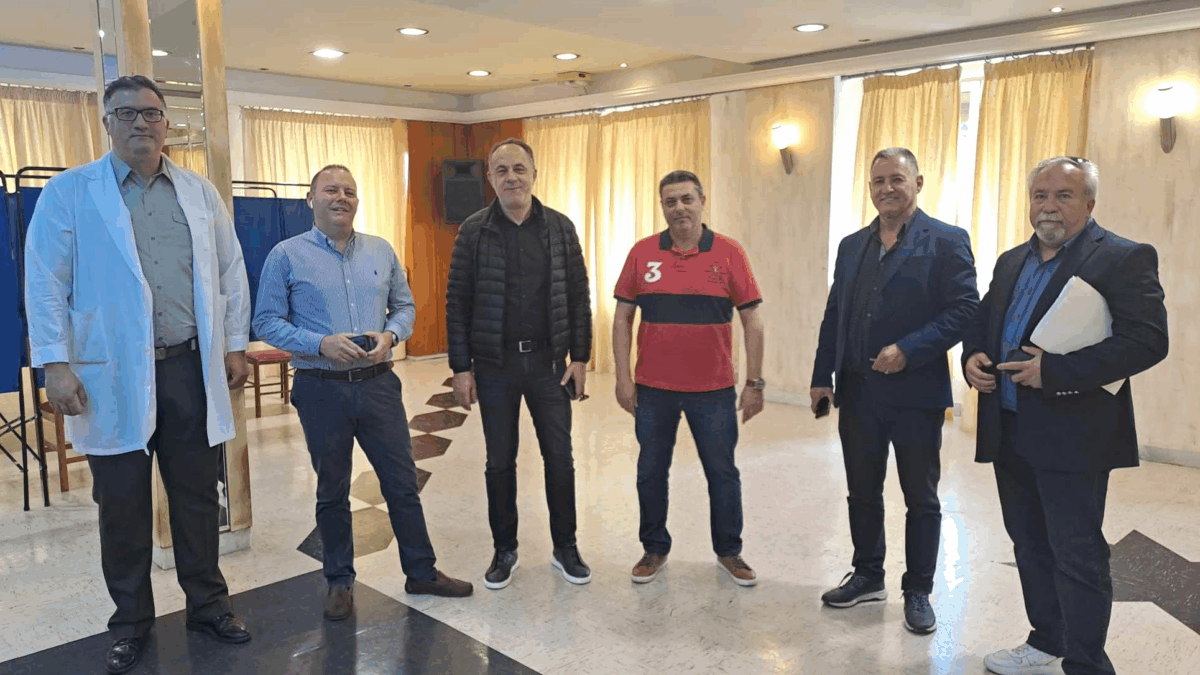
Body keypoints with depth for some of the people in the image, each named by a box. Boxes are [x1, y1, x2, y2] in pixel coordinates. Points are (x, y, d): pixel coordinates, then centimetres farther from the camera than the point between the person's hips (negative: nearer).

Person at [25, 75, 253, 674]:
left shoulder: (200, 193, 10)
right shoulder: (69, 192, 1)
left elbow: (230, 272, 12)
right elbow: (45, 281, -2)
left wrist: (235, 345, 8)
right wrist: (55, 364, -9)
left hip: (191, 368, 2)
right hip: (113, 375, -2)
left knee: (197, 495, 11)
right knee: (122, 505, 8)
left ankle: (207, 602, 27)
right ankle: (131, 621, 26)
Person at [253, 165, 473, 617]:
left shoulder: (382, 252, 8)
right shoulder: (286, 256, -2)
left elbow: (405, 306, 12)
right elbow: (267, 322, -5)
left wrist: (390, 335, -9)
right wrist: (322, 344, -18)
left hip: (378, 384, 3)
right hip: (322, 390, -2)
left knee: (403, 483, 8)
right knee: (332, 492, 12)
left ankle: (421, 572, 23)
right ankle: (339, 581, 28)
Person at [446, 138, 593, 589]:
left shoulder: (560, 227, 1)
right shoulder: (474, 231, -2)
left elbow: (578, 296, 3)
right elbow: (457, 303, -2)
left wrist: (579, 357, -2)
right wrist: (461, 368, -5)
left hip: (548, 362, 1)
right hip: (494, 366, -1)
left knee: (559, 459, 8)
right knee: (500, 462, 10)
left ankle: (565, 548, 25)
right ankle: (504, 550, 27)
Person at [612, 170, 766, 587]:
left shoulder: (728, 253, -3)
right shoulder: (643, 253, 1)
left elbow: (752, 321, -1)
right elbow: (622, 318, 4)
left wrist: (754, 383, -3)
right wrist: (623, 377, -1)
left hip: (714, 391, -1)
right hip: (653, 389, 1)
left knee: (723, 472, 9)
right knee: (651, 472, 11)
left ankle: (729, 551, 28)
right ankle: (655, 549, 29)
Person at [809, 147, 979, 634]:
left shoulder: (946, 242, -5)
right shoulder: (852, 246, 12)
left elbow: (964, 309, -12)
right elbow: (834, 316, 11)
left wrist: (908, 350, -21)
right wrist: (823, 377, 5)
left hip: (916, 393, -5)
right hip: (857, 393, 5)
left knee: (921, 499, 9)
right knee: (862, 493, 15)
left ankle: (918, 592, 24)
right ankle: (867, 577, 32)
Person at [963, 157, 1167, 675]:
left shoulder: (1124, 258, -9)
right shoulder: (1011, 262, 14)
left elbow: (1148, 340, -18)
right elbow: (981, 320, 21)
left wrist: (1054, 371, -24)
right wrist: (972, 356, -1)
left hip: (1072, 437, -7)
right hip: (1010, 433, 8)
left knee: (1077, 556, 0)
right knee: (1030, 545, 18)